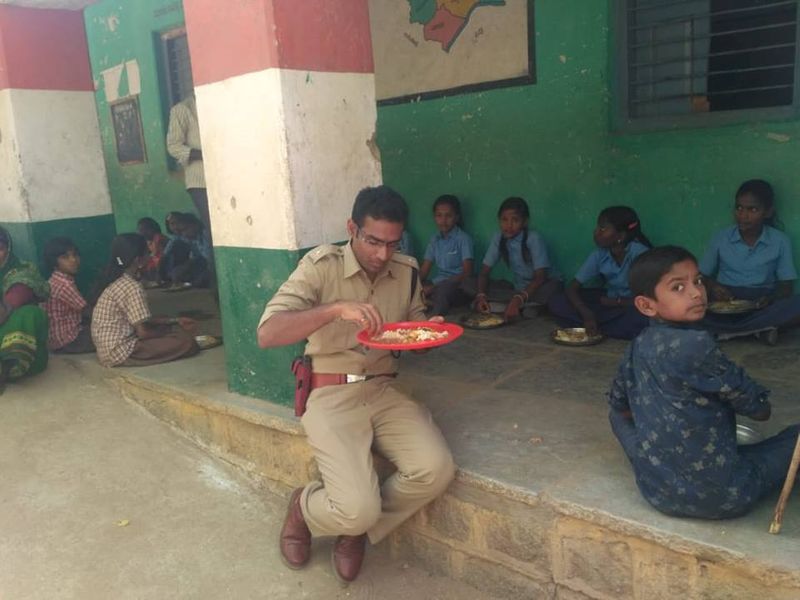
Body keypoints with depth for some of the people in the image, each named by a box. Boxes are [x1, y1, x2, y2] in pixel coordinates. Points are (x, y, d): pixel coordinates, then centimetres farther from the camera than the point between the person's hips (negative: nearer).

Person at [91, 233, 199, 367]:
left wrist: (176, 320, 15)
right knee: (186, 340, -17)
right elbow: (143, 332, -19)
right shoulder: (132, 287, -18)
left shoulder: (116, 280, 10)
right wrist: (169, 333, -1)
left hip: (109, 349, 10)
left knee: (164, 326, 23)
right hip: (121, 353, -10)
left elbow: (142, 320, 17)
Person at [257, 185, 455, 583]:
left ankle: (357, 529, 9)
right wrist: (336, 308, -32)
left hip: (384, 391, 5)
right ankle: (304, 507, 17)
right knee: (358, 507, -22)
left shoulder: (406, 271, 4)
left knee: (436, 469, -20)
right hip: (332, 395, -4)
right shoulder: (321, 265, -11)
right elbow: (267, 334, -20)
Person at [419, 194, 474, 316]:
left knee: (442, 290, -39)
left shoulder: (463, 238, -3)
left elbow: (467, 273, -10)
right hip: (438, 284, 5)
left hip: (457, 285, -5)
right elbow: (424, 270, 11)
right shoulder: (434, 239, 14)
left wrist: (434, 287, -18)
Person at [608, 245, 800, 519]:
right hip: (719, 497, -4)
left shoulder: (637, 347, -2)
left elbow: (619, 406, 14)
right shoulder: (696, 345, -21)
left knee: (619, 416, 28)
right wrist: (763, 405, 14)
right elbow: (758, 409, -9)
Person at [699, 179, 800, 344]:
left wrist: (771, 298, -20)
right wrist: (713, 286, -14)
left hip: (761, 305, 0)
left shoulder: (780, 241, 3)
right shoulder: (721, 238, 4)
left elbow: (786, 285, 3)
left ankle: (724, 329, -26)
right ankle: (760, 328, -27)